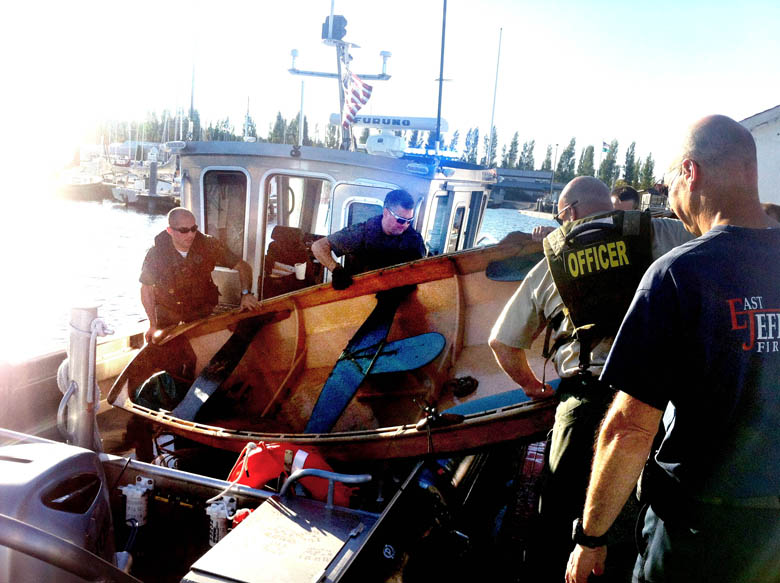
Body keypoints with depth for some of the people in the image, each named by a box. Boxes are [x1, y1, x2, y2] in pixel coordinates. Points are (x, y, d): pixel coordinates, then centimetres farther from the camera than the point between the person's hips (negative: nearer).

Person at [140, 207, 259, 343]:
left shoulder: (209, 245, -22)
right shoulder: (155, 254, -22)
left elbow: (243, 266, -14)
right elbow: (147, 289, -7)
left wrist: (246, 293, -30)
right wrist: (153, 325, -7)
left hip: (201, 310, 0)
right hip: (167, 313, 0)